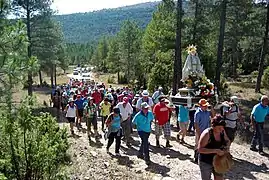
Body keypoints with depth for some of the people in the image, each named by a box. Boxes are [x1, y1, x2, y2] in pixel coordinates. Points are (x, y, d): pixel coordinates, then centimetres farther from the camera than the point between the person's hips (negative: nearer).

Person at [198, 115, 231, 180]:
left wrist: (227, 147, -11)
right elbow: (200, 149, -28)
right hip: (206, 162, -5)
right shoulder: (207, 133, -26)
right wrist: (215, 151, -33)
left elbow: (227, 141, 11)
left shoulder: (222, 132, -8)